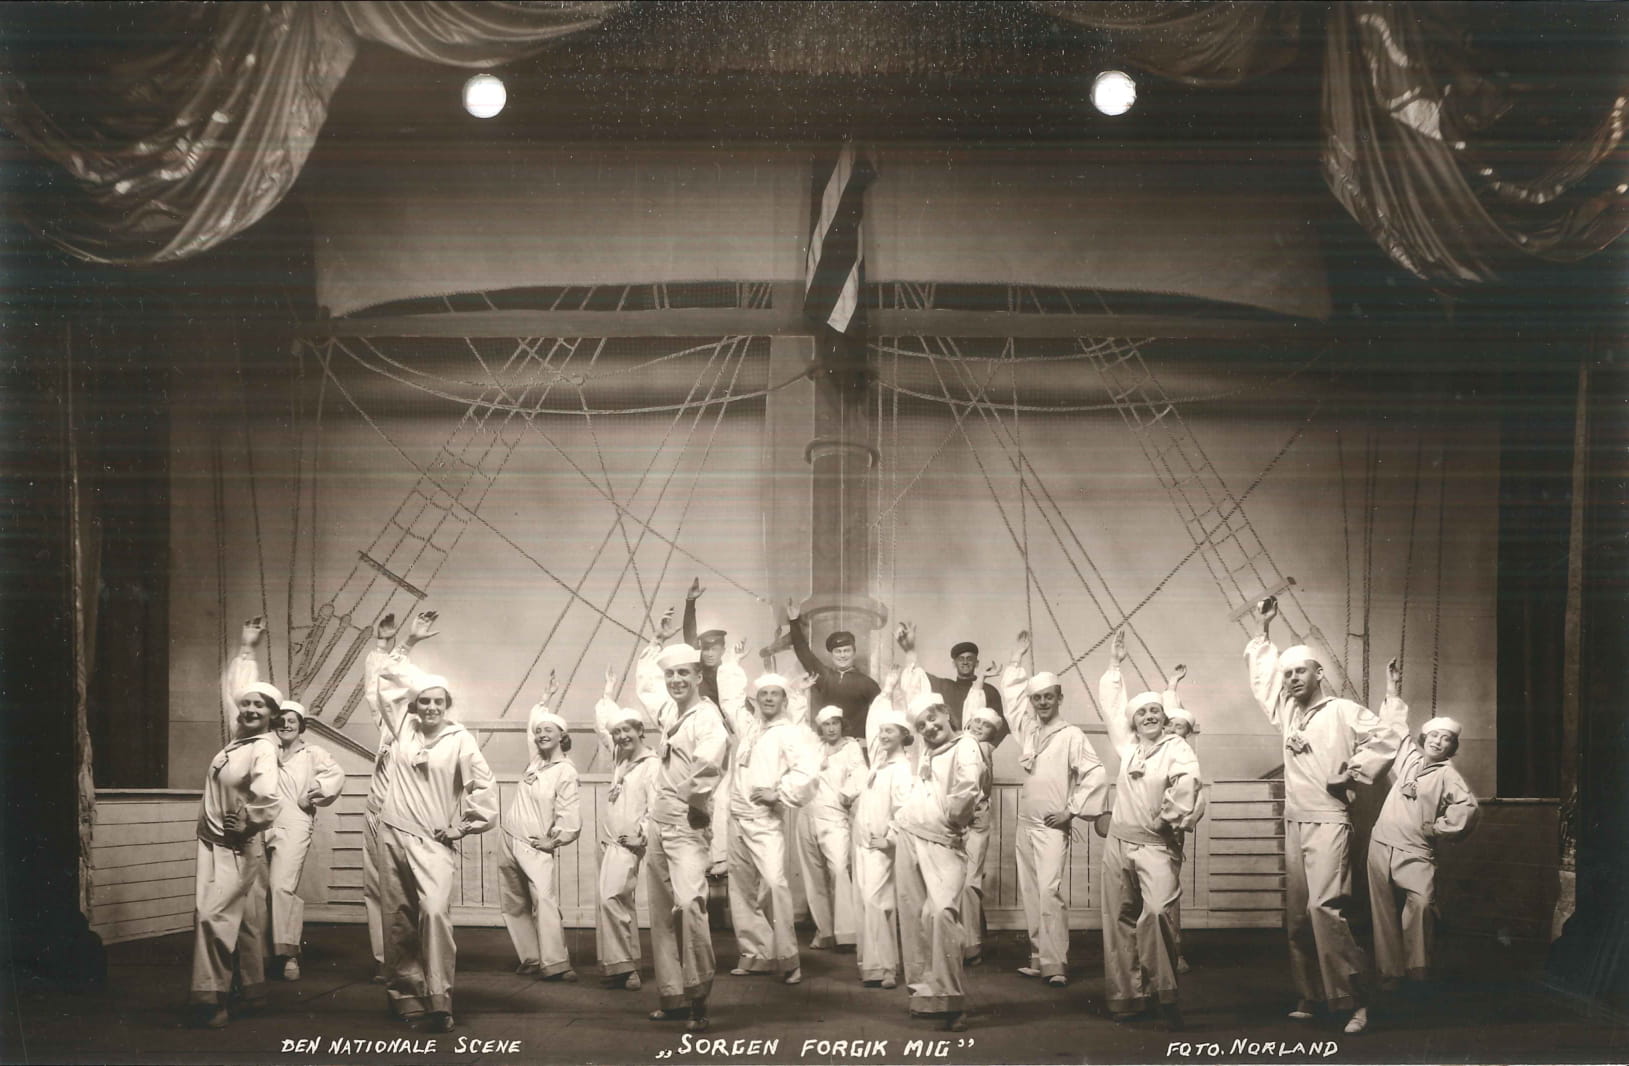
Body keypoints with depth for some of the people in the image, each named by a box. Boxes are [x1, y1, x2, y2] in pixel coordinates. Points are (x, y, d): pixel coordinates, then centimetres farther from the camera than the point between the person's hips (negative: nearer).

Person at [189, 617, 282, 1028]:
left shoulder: (263, 749, -19)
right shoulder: (240, 735, 5)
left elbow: (269, 802, -34)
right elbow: (233, 688, 21)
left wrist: (245, 825, -20)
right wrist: (246, 650, 24)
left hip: (236, 849, -8)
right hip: (216, 844, 8)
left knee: (214, 915, -13)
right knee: (245, 921, 14)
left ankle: (210, 998, -12)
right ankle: (251, 991, 21)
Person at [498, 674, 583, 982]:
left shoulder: (566, 772, -9)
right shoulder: (535, 759, 10)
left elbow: (570, 817, -11)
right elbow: (531, 721, 28)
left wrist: (553, 841, -8)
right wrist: (545, 699, 28)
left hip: (535, 847, -8)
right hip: (510, 841, 8)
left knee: (544, 899, -21)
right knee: (514, 905, 7)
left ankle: (555, 963, -28)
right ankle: (530, 958, 12)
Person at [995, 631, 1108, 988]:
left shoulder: (1072, 735, -8)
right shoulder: (1027, 729, 10)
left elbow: (1096, 776, -10)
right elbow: (1011, 691, 24)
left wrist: (1072, 811, -9)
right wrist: (1017, 657, 23)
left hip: (1053, 827, -7)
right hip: (1026, 823, 7)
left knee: (1050, 893, -15)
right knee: (1030, 895, 8)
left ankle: (1056, 965, -15)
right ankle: (1038, 960, 14)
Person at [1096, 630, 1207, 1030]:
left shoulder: (1177, 748, -3)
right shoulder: (1128, 746, 13)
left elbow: (1188, 783, -21)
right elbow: (1109, 707, 25)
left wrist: (1169, 816, -15)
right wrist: (1114, 666, 29)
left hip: (1157, 846, -6)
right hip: (1118, 843, 6)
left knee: (1158, 912, -22)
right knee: (1120, 921, 7)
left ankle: (1164, 993, -14)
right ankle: (1126, 996, 14)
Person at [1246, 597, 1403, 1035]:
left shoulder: (1342, 710, -4)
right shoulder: (1286, 711, 15)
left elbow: (1385, 738, -8)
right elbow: (1259, 676, 26)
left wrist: (1352, 771, -8)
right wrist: (1262, 629, 23)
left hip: (1328, 822, -7)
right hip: (1294, 822, 7)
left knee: (1323, 907, -19)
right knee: (1296, 914, 7)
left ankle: (1351, 999, -16)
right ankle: (1309, 997, 14)